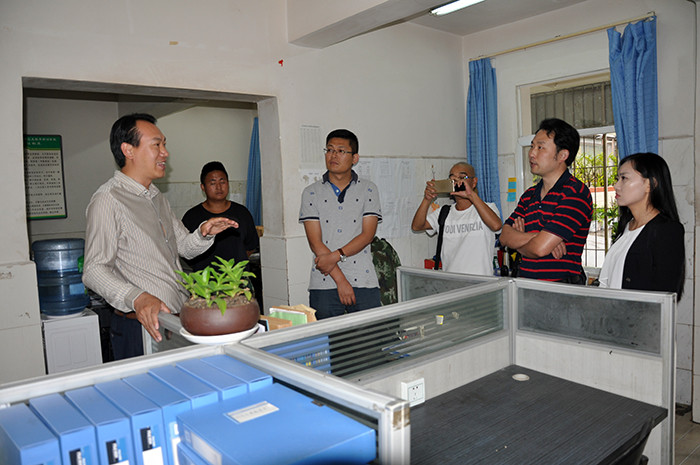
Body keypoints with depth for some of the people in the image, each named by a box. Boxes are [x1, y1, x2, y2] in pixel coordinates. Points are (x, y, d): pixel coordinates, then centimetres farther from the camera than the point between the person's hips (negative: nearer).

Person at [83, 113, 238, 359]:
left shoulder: (157, 198, 16)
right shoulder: (108, 200, -12)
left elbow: (185, 247, 19)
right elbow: (95, 270, -18)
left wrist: (204, 233, -3)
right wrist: (137, 298, -34)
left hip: (178, 320, 8)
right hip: (143, 326, -8)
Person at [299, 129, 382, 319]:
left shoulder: (368, 190, 7)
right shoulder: (311, 193, 5)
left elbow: (368, 235, -1)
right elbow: (315, 242, -3)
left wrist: (336, 255, -14)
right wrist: (340, 280, -11)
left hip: (364, 282, 0)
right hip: (324, 285, 0)